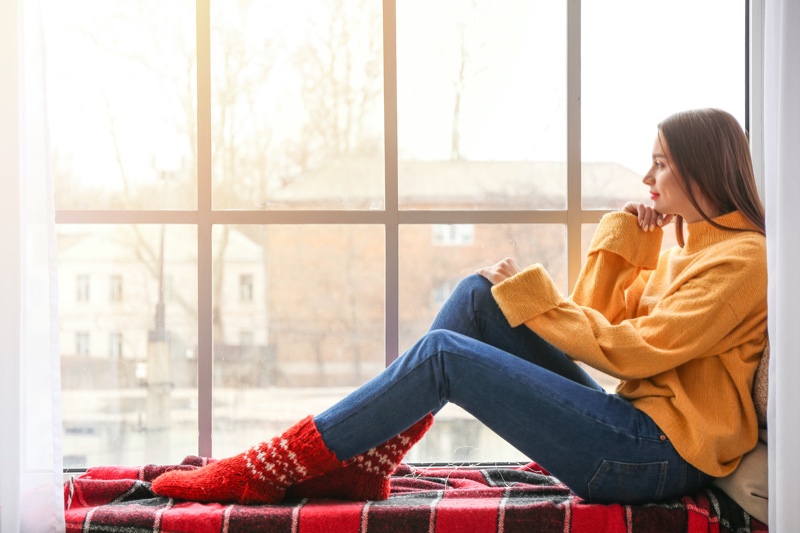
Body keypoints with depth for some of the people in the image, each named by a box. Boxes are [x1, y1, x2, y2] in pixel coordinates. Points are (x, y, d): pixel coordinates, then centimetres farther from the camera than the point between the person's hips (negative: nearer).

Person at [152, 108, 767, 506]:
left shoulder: (741, 262, -9)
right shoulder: (685, 248, 20)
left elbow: (628, 351, -15)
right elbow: (599, 321, 15)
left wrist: (531, 295, -8)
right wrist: (623, 236, 9)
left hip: (658, 457, -9)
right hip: (635, 430, 9)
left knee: (442, 353, -18)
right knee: (477, 295, 0)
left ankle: (261, 473, -12)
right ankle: (361, 465, -4)